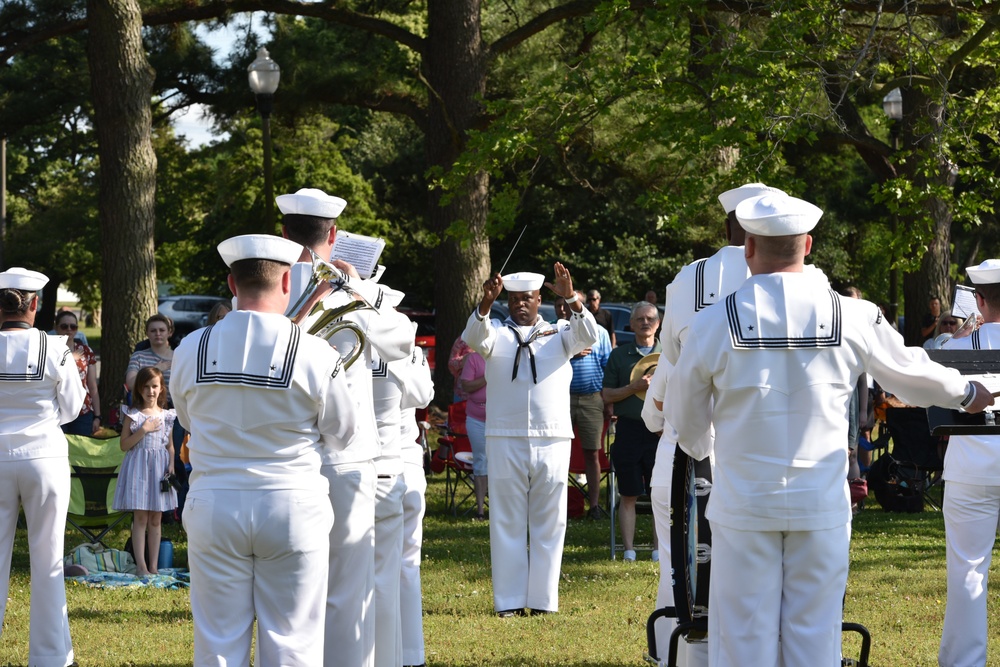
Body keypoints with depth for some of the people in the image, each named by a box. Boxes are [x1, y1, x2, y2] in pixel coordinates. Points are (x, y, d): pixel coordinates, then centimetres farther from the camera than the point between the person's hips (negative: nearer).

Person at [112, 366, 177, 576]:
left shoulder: (167, 416, 8)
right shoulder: (133, 415, -1)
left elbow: (170, 446, 12)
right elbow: (124, 445, -5)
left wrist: (172, 465, -3)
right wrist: (143, 430, -13)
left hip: (160, 468, 3)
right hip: (138, 466, -3)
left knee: (155, 520, 6)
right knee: (140, 518, -5)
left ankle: (153, 566, 8)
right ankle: (141, 565, -4)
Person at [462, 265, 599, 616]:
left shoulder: (559, 333, 11)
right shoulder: (496, 332, 10)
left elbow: (588, 336, -7)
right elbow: (474, 337, -11)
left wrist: (571, 298, -23)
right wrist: (486, 301, -29)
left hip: (552, 440, 0)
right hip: (505, 439, 0)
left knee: (549, 524, 2)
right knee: (507, 523, 1)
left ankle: (543, 599, 7)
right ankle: (509, 600, 4)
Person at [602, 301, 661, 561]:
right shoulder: (619, 355, 10)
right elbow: (607, 395, 6)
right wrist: (635, 387, -10)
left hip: (660, 430, 0)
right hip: (628, 430, 0)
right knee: (628, 495, 3)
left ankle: (659, 549, 5)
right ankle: (628, 548, 6)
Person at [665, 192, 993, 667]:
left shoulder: (712, 325, -6)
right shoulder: (853, 319, -4)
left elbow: (687, 425, 8)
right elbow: (910, 371, 14)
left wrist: (702, 449, 32)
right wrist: (966, 392, 35)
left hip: (743, 504, -1)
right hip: (822, 505, 1)